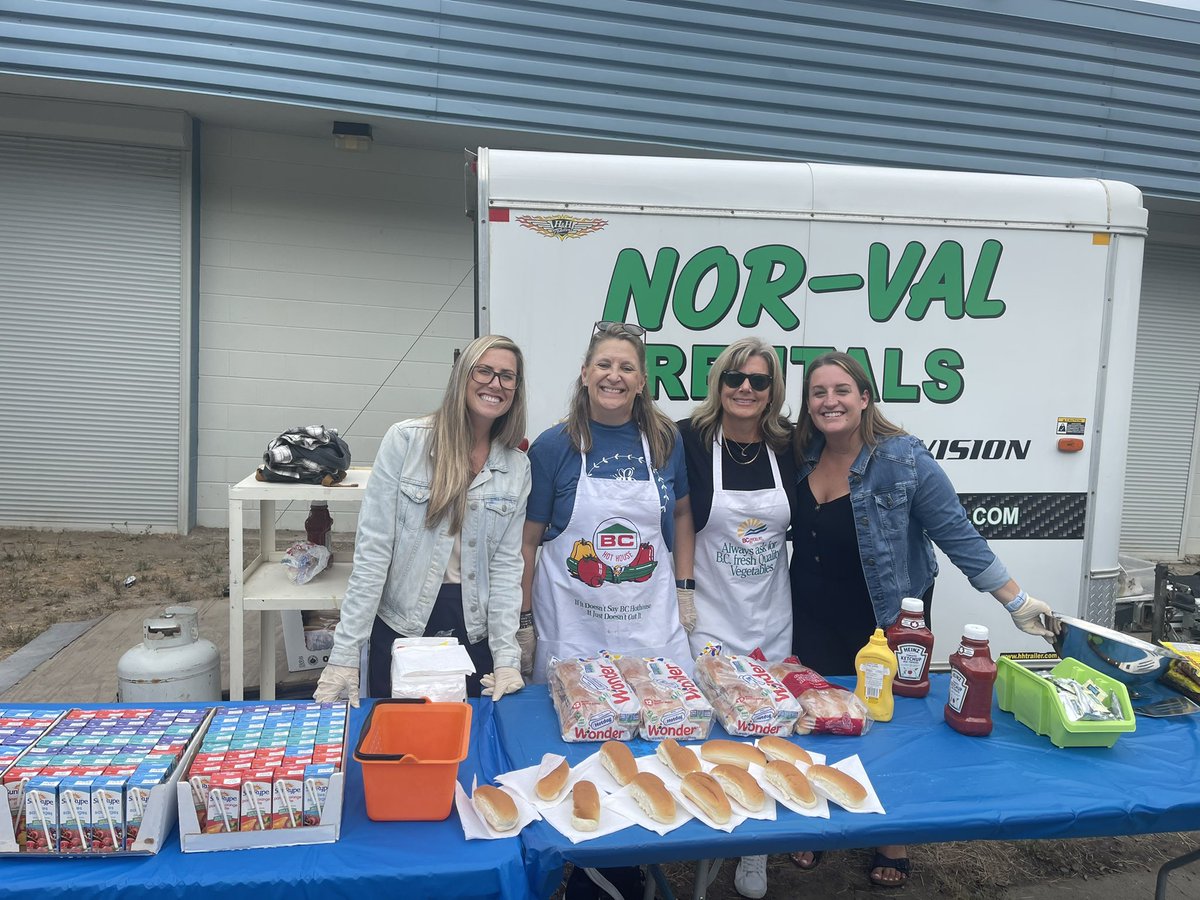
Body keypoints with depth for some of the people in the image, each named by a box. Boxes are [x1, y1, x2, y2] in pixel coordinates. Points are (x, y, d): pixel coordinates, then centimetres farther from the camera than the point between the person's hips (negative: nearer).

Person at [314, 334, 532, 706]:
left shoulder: (517, 467, 0)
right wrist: (345, 654, -13)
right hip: (400, 625, -2)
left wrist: (507, 657, -8)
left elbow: (506, 564, 0)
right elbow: (372, 549, -11)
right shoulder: (405, 440, -9)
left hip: (474, 630, 2)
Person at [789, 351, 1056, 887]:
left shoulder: (904, 460, -17)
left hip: (886, 624, -4)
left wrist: (1017, 602, -15)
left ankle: (891, 844, 34)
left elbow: (957, 535, -14)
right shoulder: (801, 456, -3)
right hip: (815, 625, 4)